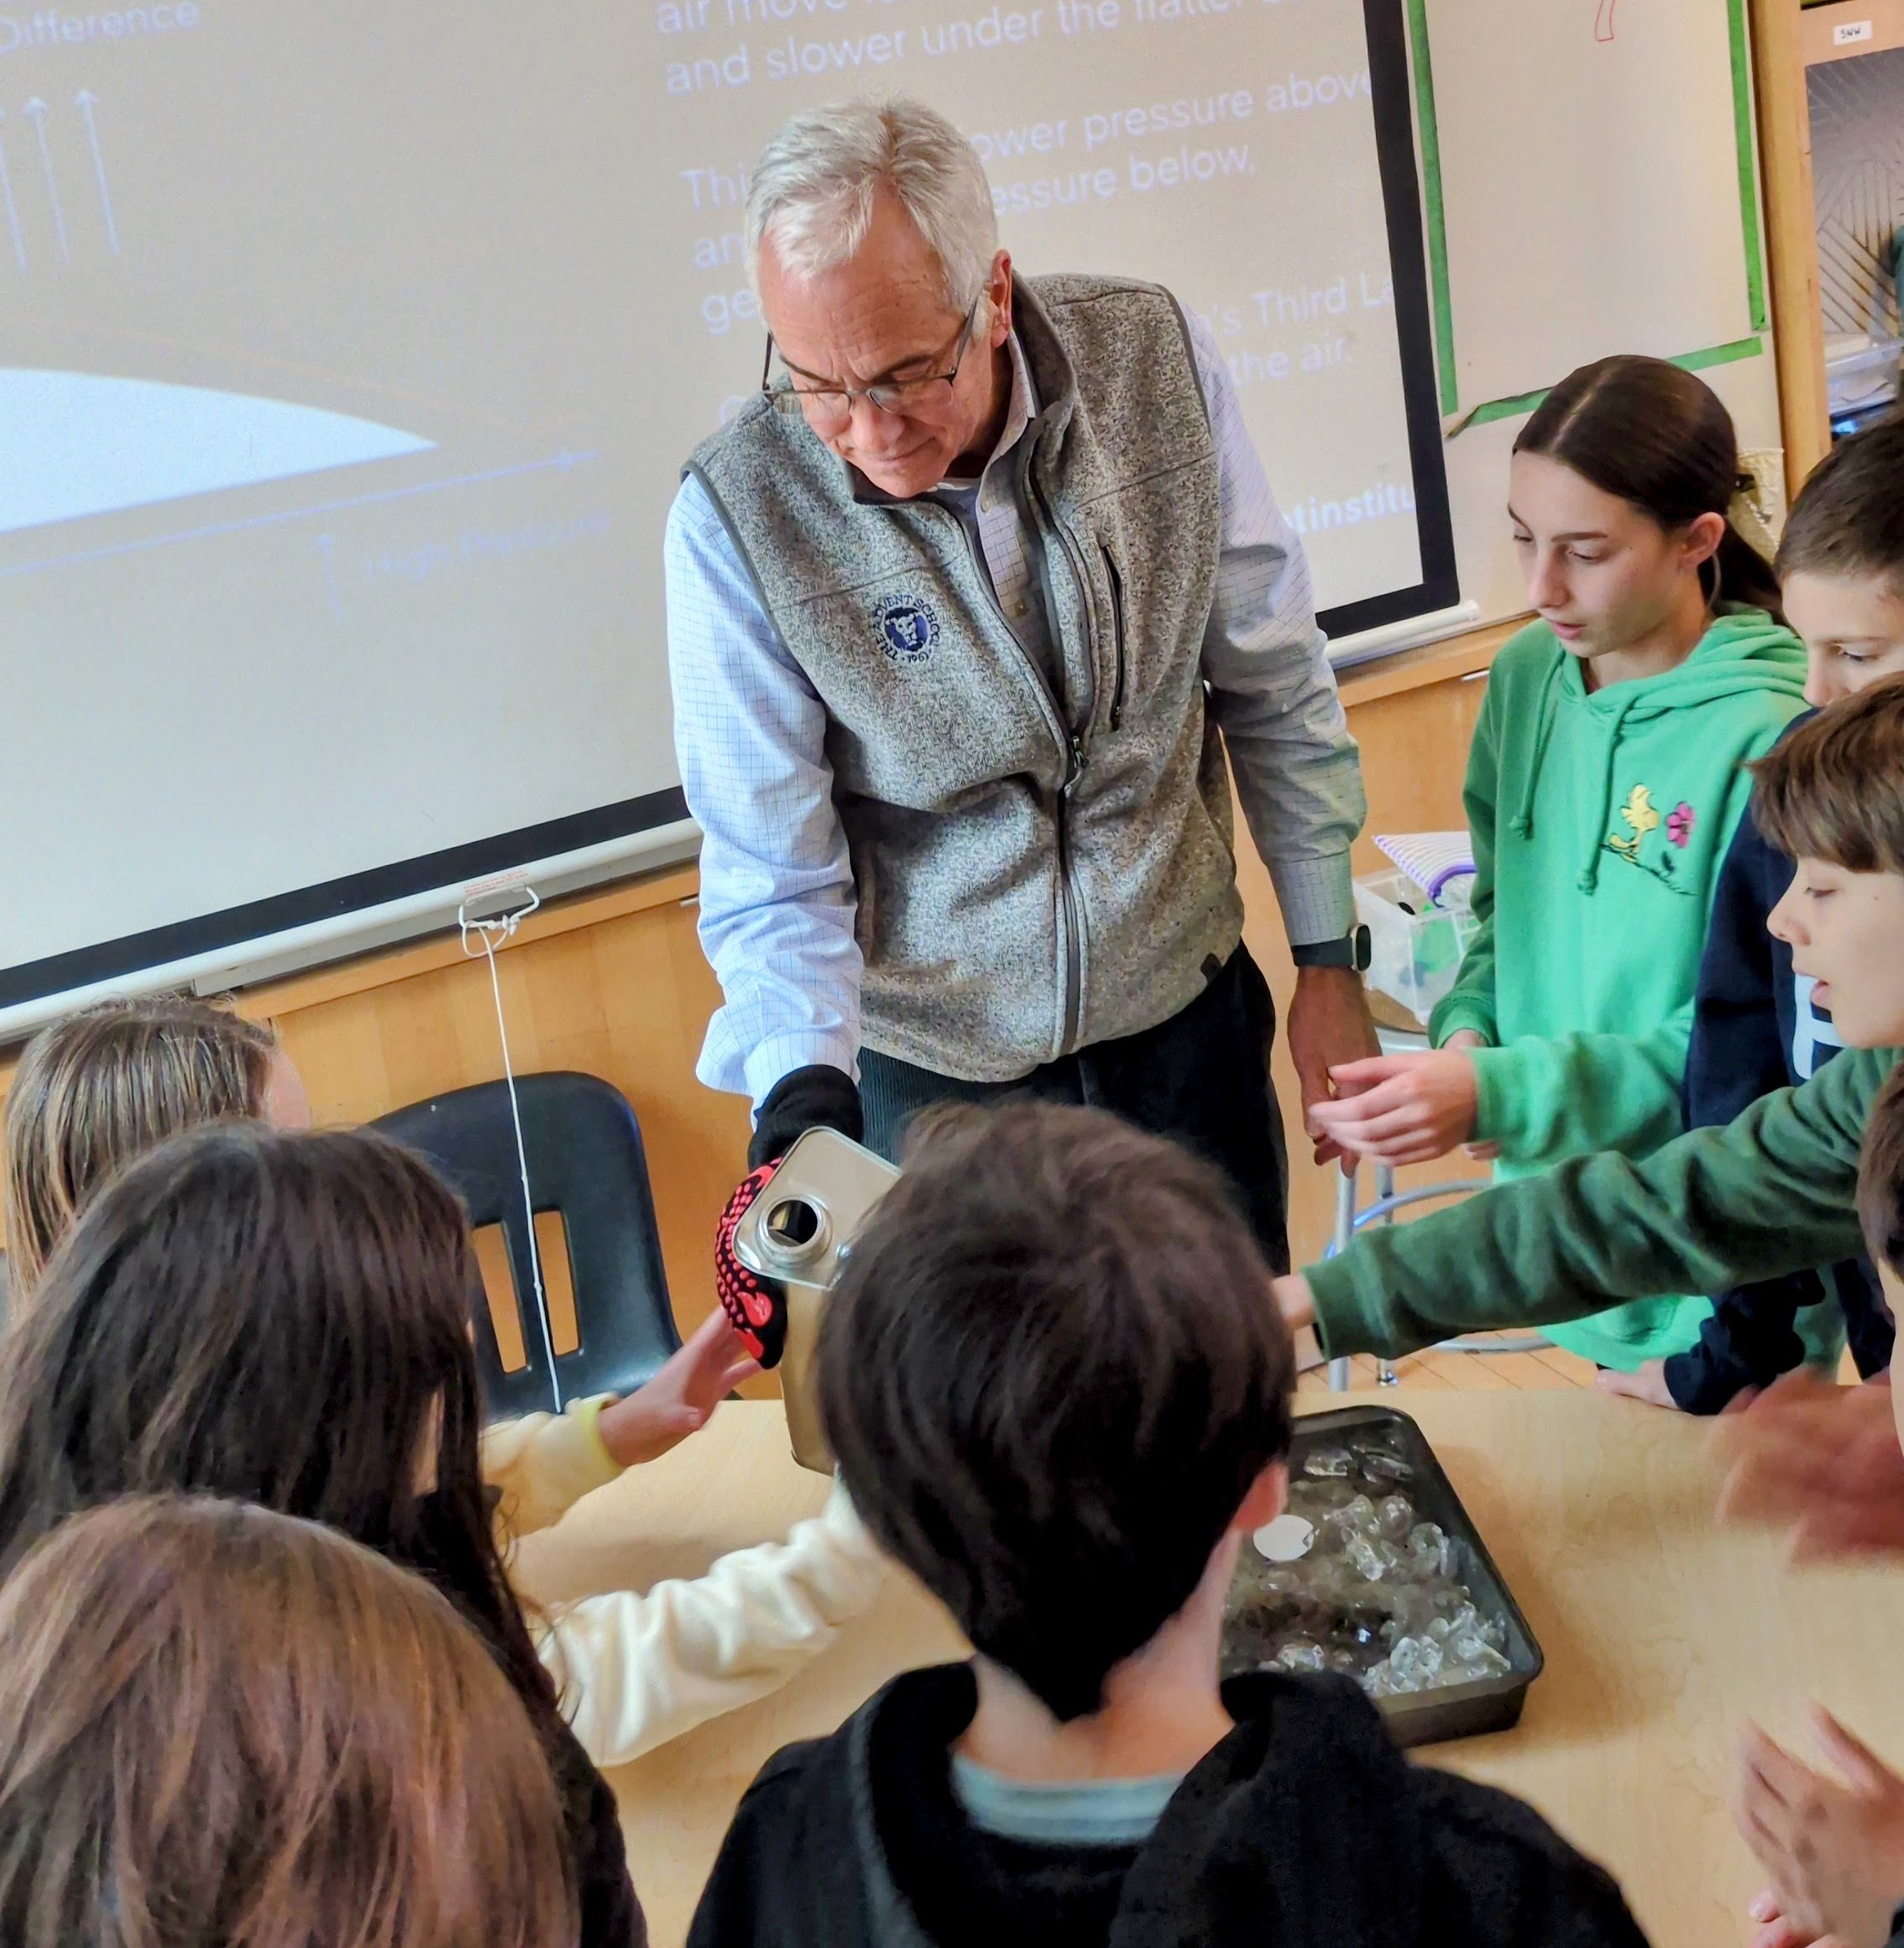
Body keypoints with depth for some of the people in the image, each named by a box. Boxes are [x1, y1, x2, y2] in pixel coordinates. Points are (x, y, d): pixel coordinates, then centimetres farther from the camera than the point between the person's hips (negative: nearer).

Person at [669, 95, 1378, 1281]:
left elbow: (1273, 682, -1)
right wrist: (801, 1097, -29)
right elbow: (773, 879, -13)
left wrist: (1330, 958, 3)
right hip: (931, 1069, -2)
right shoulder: (738, 513, -19)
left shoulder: (1154, 357, -14)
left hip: (1183, 1012, 2)